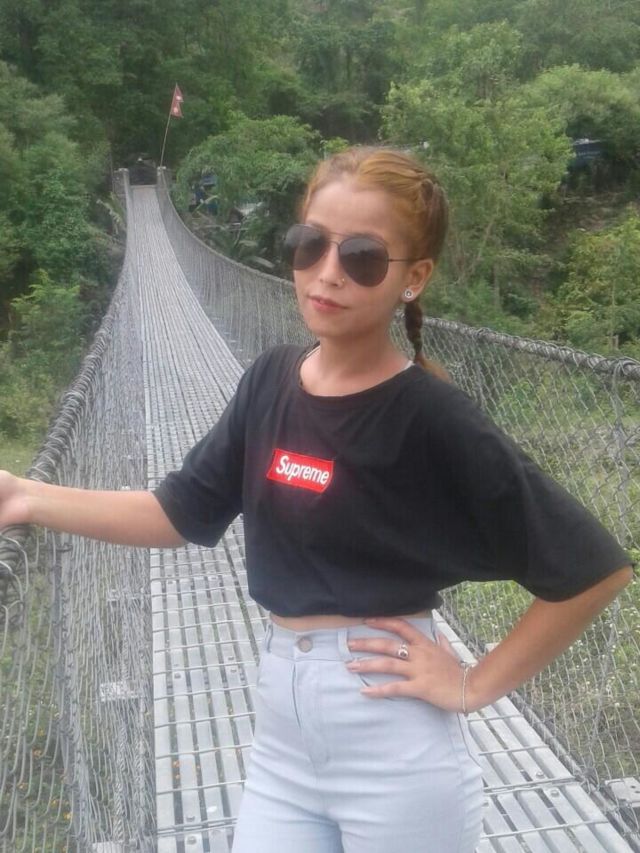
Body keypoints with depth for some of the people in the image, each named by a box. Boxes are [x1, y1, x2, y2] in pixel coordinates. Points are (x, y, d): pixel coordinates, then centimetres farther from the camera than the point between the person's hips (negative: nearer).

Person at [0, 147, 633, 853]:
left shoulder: (434, 421, -18)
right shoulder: (270, 381, -2)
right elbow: (181, 513, 5)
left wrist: (475, 686, -11)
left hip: (396, 752, -4)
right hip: (280, 729, 5)